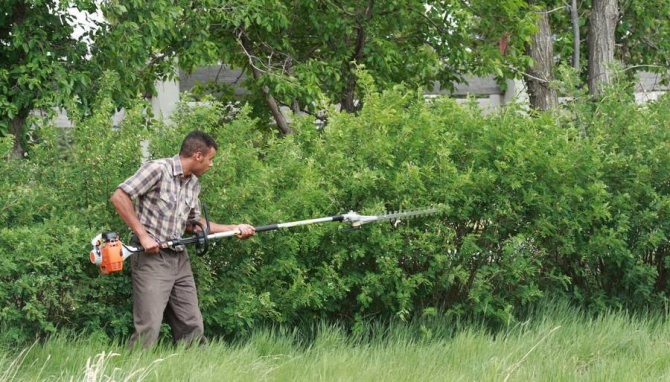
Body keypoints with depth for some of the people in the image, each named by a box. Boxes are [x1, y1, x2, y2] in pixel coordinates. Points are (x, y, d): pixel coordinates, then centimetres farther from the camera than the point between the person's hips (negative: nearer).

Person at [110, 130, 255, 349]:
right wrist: (142, 235, -18)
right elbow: (119, 197, -16)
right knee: (149, 328, -13)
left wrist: (234, 229, 20)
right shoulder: (158, 169, -12)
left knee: (192, 328, 6)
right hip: (151, 258, -8)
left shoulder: (193, 184, 14)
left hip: (179, 259, 8)